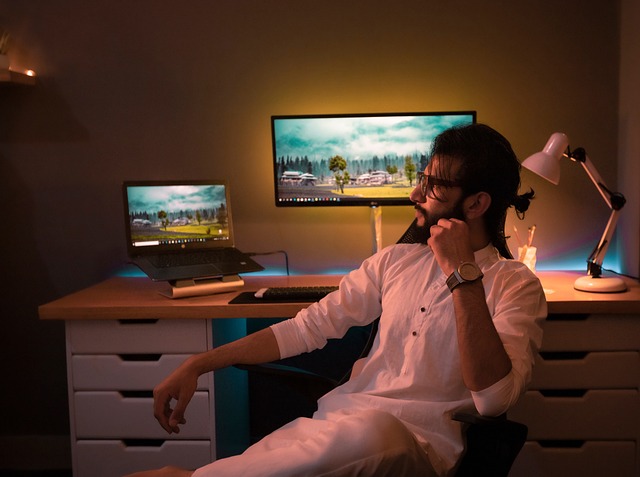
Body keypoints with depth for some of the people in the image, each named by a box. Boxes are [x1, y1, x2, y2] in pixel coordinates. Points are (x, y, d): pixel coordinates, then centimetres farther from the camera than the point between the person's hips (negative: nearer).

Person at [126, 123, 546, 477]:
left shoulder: (516, 286, 0)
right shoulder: (394, 261, 15)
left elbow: (494, 398, -17)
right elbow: (306, 328, 10)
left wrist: (462, 273, -17)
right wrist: (200, 364, 2)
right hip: (338, 422, 3)